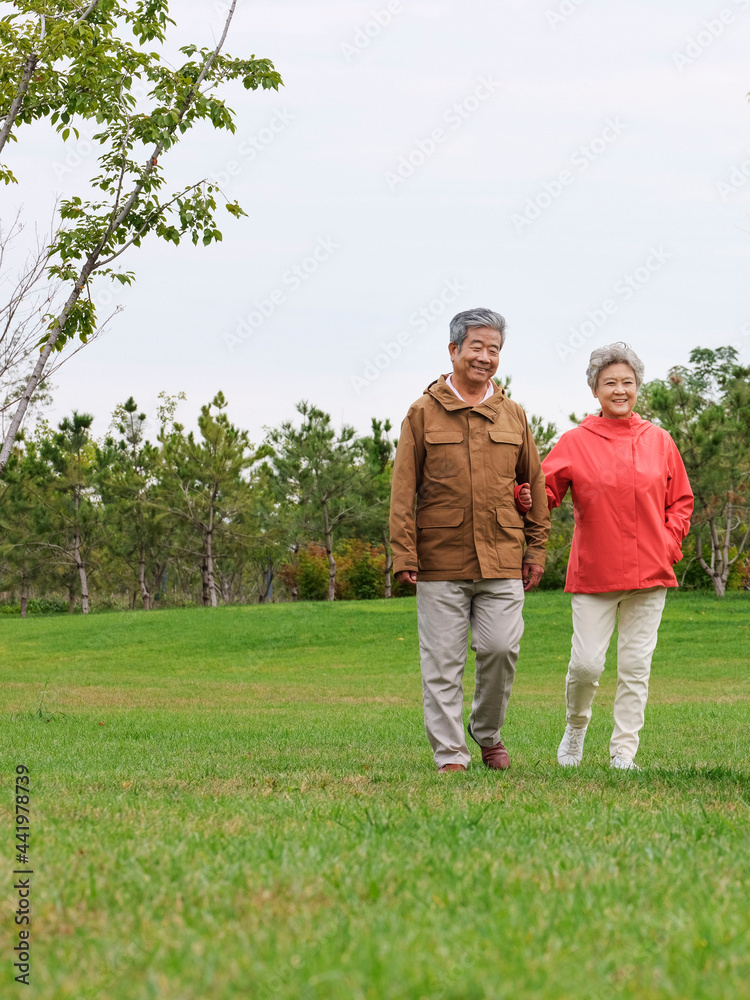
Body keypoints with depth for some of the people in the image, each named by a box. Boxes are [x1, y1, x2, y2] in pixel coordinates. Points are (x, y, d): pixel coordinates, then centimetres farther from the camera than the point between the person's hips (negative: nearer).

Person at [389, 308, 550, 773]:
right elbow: (403, 490, 1)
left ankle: (489, 732, 19)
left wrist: (536, 550, 10)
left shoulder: (513, 415, 12)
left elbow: (535, 485, 16)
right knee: (442, 660, 0)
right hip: (440, 559, -2)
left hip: (502, 559, 2)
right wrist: (404, 554, -6)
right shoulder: (424, 413, 4)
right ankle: (450, 753, 7)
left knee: (501, 647, -5)